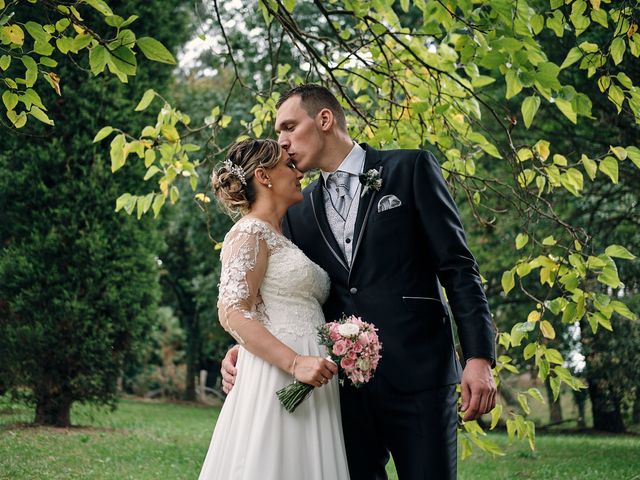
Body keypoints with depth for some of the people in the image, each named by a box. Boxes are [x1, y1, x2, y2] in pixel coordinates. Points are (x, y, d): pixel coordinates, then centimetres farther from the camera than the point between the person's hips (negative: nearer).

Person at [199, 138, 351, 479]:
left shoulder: (281, 240, 22)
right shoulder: (249, 233, -5)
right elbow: (232, 313, -16)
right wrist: (295, 362, -24)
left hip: (308, 384, 8)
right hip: (274, 381, -8)